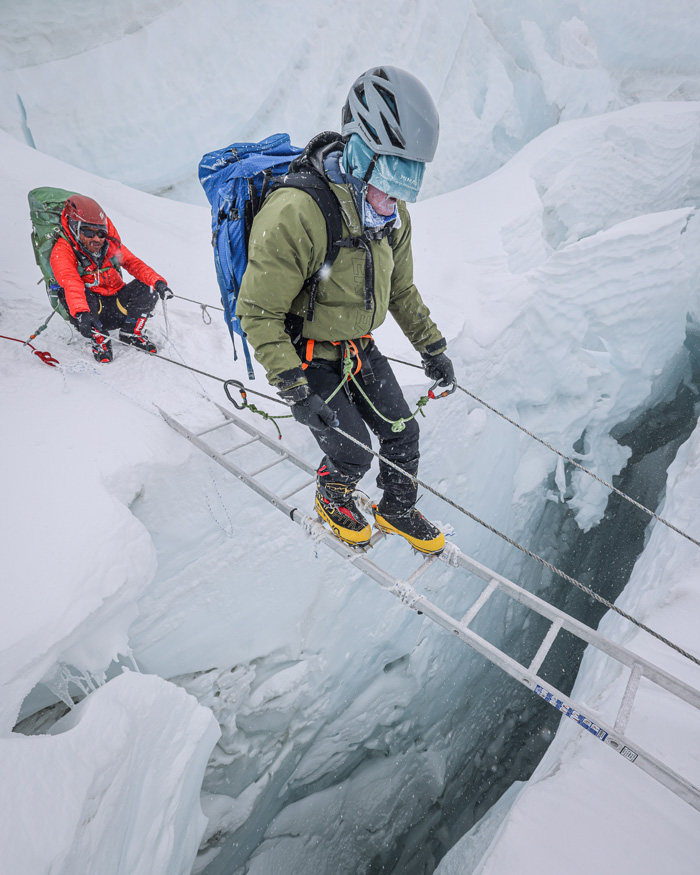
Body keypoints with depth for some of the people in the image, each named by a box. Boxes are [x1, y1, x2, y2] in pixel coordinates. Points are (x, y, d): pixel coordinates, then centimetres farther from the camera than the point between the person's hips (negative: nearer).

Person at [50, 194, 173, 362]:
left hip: (117, 306, 4)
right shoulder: (62, 252, -15)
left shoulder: (110, 243, 1)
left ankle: (131, 333, 2)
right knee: (85, 296, -37)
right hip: (91, 310, -4)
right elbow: (71, 284, -32)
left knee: (148, 287, -16)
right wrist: (81, 314, -51)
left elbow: (132, 262, 0)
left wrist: (157, 281, -22)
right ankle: (99, 339, -14)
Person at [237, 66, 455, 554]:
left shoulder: (392, 214, -5)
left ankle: (398, 510, 37)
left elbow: (401, 289, 11)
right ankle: (333, 501, 31)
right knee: (352, 453, -5)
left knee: (402, 432, 9)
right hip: (308, 356, -6)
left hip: (361, 348, 7)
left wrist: (431, 347, 13)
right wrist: (294, 389, -30)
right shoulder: (295, 215, -31)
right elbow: (258, 313, -26)